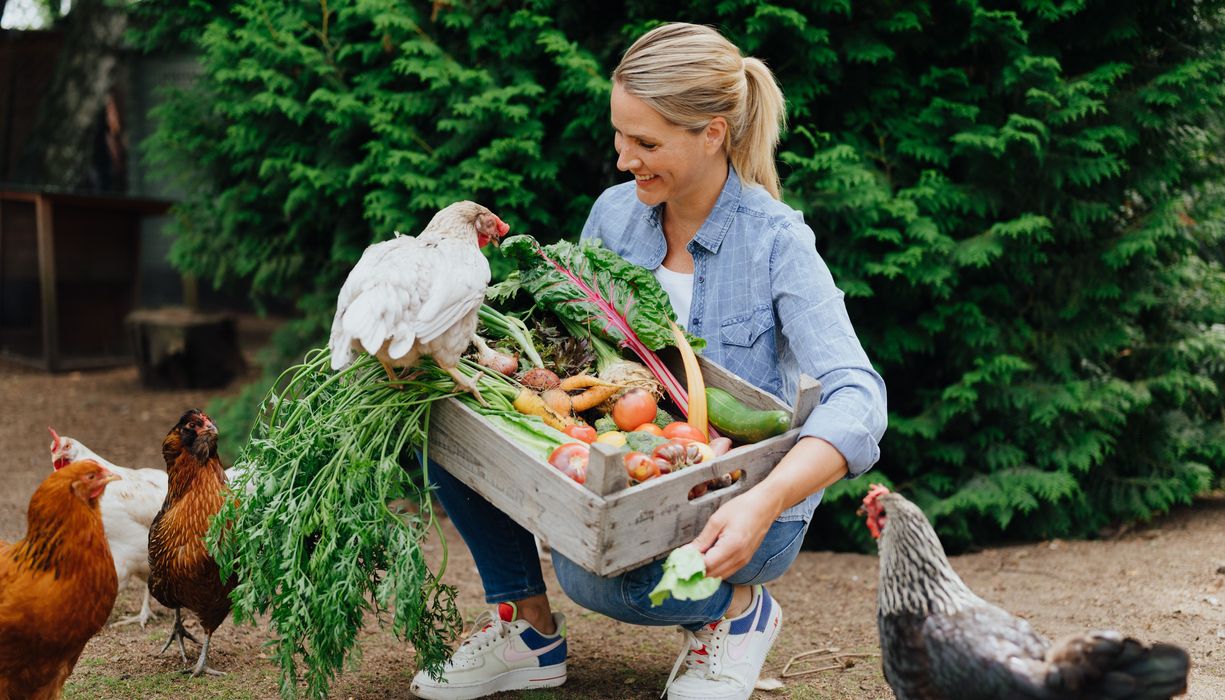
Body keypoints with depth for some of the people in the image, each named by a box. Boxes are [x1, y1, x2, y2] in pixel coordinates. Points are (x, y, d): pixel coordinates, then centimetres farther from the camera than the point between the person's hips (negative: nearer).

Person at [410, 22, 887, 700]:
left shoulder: (777, 242, -17)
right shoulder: (615, 213, -1)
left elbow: (856, 398, -27)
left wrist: (765, 503, -44)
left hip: (738, 509, -5)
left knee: (597, 574, -34)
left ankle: (740, 607, -1)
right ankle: (528, 629, 3)